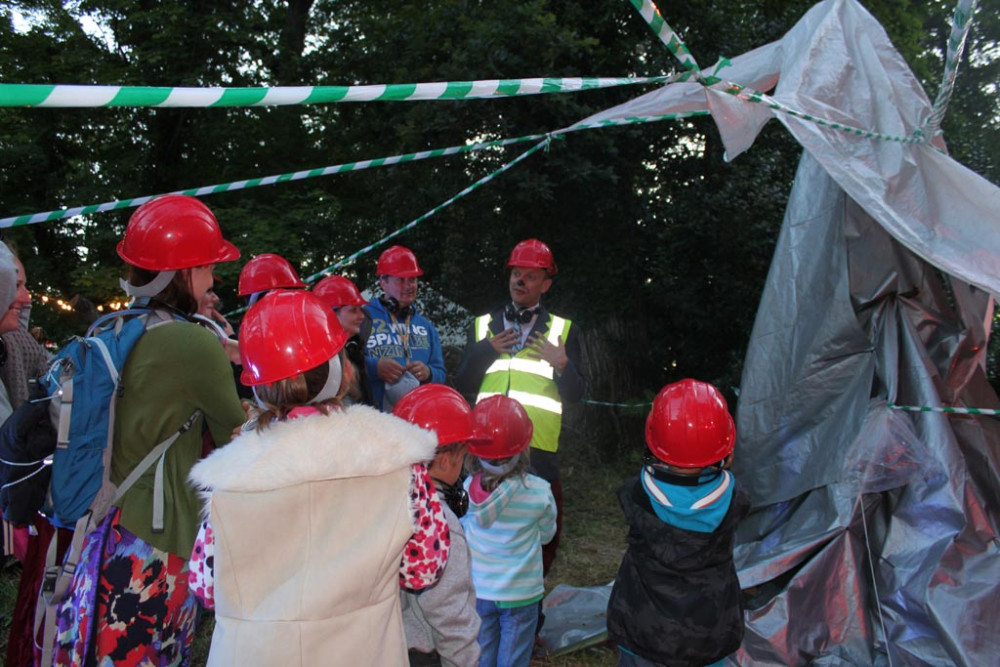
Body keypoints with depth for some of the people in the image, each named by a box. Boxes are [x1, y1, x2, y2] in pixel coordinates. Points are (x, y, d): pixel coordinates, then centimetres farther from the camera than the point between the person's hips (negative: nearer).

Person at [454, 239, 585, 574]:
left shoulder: (562, 329, 7)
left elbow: (575, 394, 3)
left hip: (538, 449, -1)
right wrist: (486, 351, -6)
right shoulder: (484, 324, 13)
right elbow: (462, 385, 8)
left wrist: (563, 364, -15)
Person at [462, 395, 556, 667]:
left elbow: (463, 528, 0)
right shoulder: (539, 493, -20)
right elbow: (546, 534, -2)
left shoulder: (467, 489, -17)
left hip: (477, 591, 2)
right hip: (520, 593, -1)